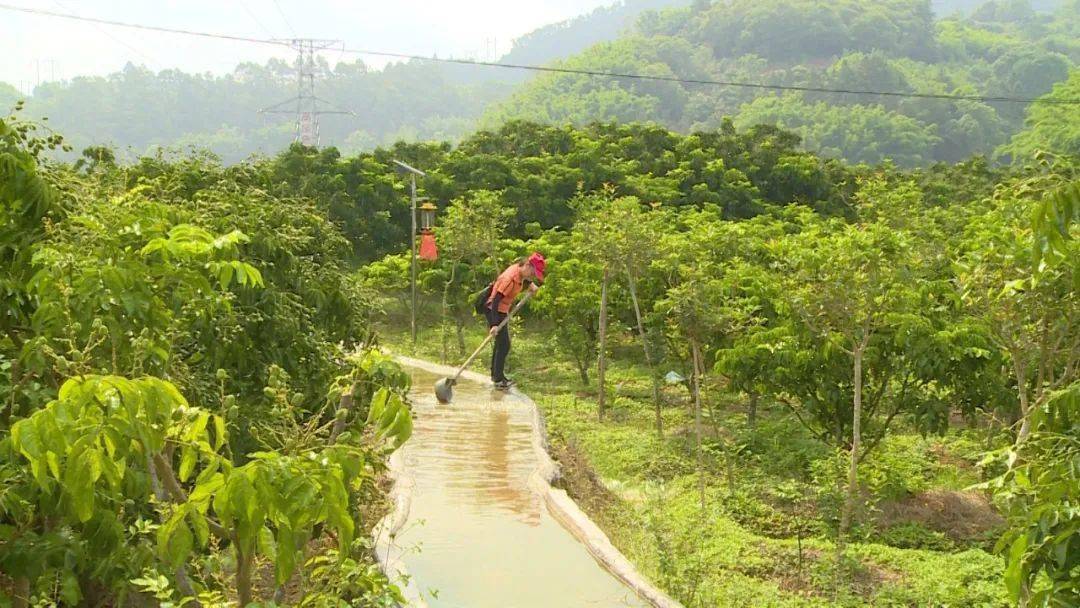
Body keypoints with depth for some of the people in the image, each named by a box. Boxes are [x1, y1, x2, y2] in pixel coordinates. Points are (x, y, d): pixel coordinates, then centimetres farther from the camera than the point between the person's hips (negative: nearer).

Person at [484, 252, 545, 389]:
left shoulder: (519, 269, -4)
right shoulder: (510, 278, -30)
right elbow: (496, 300, -34)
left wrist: (531, 283, 11)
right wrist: (495, 324, -39)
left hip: (502, 310, 10)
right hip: (495, 311, -10)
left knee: (501, 343, 19)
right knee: (504, 345, -11)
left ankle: (495, 374, 31)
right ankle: (498, 379, -6)